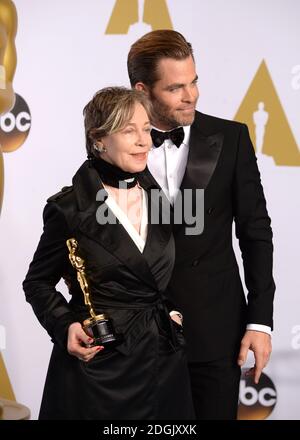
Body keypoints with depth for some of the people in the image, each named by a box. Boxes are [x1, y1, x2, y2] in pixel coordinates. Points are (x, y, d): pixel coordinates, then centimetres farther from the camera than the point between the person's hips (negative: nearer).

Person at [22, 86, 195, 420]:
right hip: (98, 365, -5)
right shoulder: (69, 208, -10)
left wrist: (171, 310, 5)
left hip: (164, 360, 5)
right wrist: (66, 326, -15)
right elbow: (37, 282, 0)